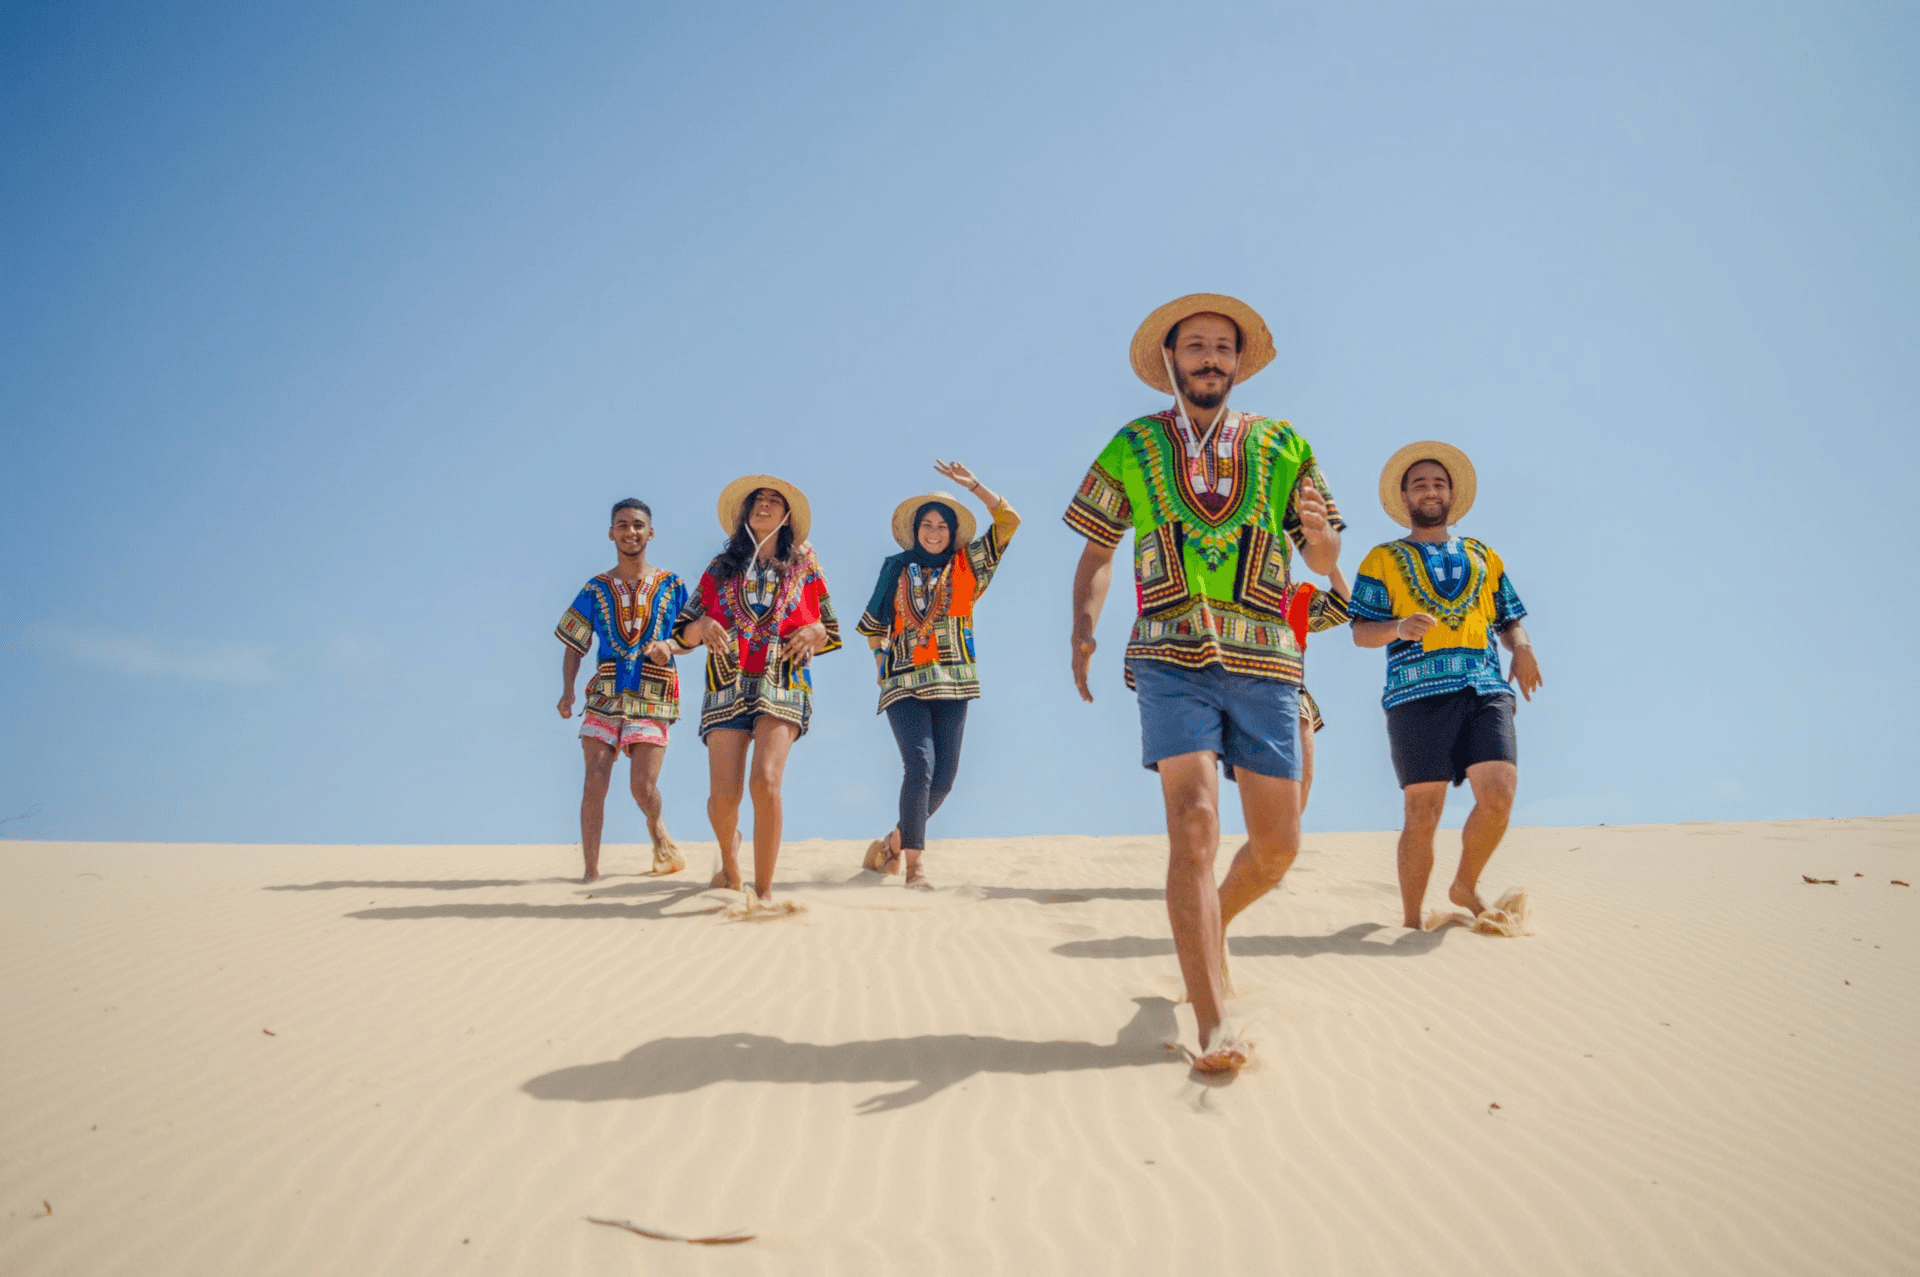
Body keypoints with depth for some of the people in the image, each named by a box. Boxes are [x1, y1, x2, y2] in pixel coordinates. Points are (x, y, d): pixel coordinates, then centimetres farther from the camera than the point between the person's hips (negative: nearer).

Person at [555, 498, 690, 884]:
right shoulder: (596, 589, 10)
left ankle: (657, 830, 27)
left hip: (652, 697, -1)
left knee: (643, 785, -8)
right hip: (604, 694, 2)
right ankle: (591, 870, -1)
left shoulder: (671, 586, 8)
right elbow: (573, 646, 9)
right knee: (594, 783, -7)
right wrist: (568, 690, -5)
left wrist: (669, 646, -13)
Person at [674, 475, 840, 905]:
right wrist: (703, 624, -7)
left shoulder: (803, 567, 14)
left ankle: (764, 890, -13)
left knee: (765, 780, -24)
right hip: (727, 687, 1)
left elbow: (830, 631, 18)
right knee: (723, 794, -10)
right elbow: (684, 632, 15)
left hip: (783, 685, -1)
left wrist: (814, 631, -5)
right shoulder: (721, 568, 16)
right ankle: (730, 855, 26)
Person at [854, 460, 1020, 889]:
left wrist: (972, 484, -4)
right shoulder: (897, 569, 10)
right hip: (904, 683, -2)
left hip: (952, 683, 2)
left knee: (944, 777, 1)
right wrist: (880, 658, 11)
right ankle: (913, 864, -13)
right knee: (920, 766, -17)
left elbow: (1008, 521, 1)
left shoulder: (967, 565, 9)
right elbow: (873, 624, 21)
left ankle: (895, 841, 24)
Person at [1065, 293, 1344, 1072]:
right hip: (1172, 661, -2)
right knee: (1194, 825, -17)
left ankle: (1210, 924, 38)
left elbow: (1327, 563, 10)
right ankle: (1214, 1030, -15)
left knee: (1278, 845, 5)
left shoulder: (1283, 448, 11)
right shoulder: (1133, 450, 10)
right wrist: (1084, 626, -2)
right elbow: (1098, 551, 16)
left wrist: (1318, 532, -14)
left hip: (1264, 663, 2)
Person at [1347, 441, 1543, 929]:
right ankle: (1411, 918, 7)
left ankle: (1466, 887, 11)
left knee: (1499, 794, -14)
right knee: (1423, 812, -6)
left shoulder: (1484, 557, 24)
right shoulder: (1383, 560, 14)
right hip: (1418, 694, -3)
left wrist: (1521, 645, -2)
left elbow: (1510, 621, 21)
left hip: (1486, 690, 3)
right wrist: (1398, 627, -15)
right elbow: (1361, 632, 6)